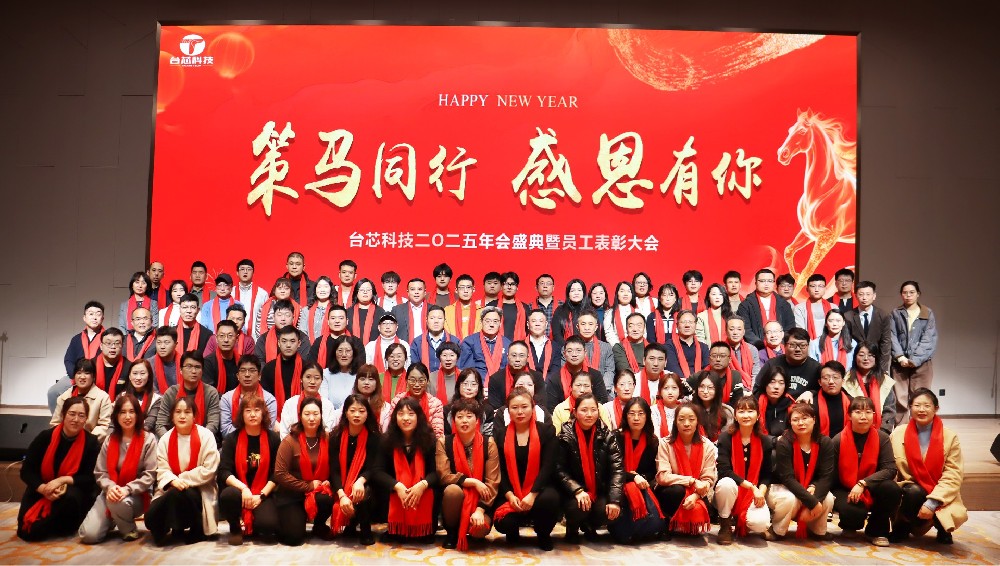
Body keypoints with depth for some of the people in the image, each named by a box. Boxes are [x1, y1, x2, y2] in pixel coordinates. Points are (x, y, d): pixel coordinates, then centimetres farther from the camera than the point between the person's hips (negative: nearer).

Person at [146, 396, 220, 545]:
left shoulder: (206, 436, -10)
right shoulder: (166, 438, 3)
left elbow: (209, 469, -14)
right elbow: (162, 469, -3)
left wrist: (182, 479, -17)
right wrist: (173, 480, -25)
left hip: (198, 489, -3)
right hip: (171, 490, 3)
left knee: (179, 493, -35)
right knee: (151, 517, -22)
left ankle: (196, 531, -9)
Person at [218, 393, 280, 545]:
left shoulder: (273, 438, 1)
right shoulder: (232, 438, 1)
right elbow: (224, 471, -8)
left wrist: (261, 495, -13)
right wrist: (243, 488, -24)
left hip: (263, 494, 0)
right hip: (238, 490, 0)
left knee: (268, 524, -28)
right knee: (228, 495, -37)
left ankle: (252, 526, 12)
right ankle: (235, 527, -4)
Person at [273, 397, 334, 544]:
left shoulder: (326, 440, -3)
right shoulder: (290, 441, -13)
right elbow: (280, 474, -16)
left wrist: (327, 482, -14)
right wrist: (308, 486, -16)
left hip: (319, 491, 2)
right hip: (292, 495, -2)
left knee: (327, 499, -32)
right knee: (294, 537, -14)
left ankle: (319, 526, 3)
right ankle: (286, 519, 23)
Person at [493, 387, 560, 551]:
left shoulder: (546, 430, 0)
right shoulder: (500, 433, 5)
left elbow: (548, 466, -9)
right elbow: (498, 468, 0)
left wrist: (532, 495, -21)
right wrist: (509, 495, -15)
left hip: (538, 488, -1)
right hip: (510, 492, 1)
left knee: (550, 499, -35)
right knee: (503, 523, -25)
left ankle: (543, 534, 1)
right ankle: (513, 532, 18)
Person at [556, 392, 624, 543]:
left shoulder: (606, 434, -3)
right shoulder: (566, 435, -7)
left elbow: (617, 468, -10)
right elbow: (560, 470, -10)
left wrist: (615, 499, -22)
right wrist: (578, 490, -26)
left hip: (600, 490, 2)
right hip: (574, 492, -2)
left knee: (609, 512, -26)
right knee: (577, 509, -31)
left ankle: (589, 525, 13)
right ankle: (572, 528, 8)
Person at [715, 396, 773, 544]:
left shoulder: (764, 441, 0)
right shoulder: (725, 437, -10)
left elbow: (767, 474, 5)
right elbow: (724, 470, -19)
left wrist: (760, 492, -14)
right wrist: (752, 486, -24)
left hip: (753, 495, 2)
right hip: (729, 492, -2)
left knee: (761, 522, -27)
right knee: (726, 484, -38)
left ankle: (741, 522, 14)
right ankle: (725, 525, -9)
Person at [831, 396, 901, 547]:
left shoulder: (882, 438, -8)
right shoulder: (838, 440, -12)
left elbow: (890, 469, -17)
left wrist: (863, 483, -27)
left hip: (871, 490, 2)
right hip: (844, 490, -2)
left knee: (892, 489, -30)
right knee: (854, 511, -34)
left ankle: (876, 530, -1)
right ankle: (850, 526, 10)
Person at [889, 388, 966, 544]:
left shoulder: (950, 437, -4)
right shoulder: (898, 434, 1)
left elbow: (953, 477, -9)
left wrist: (931, 503, -20)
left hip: (940, 498, 0)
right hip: (910, 492, 0)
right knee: (914, 492, -34)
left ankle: (942, 529, 8)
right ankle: (903, 526, -2)